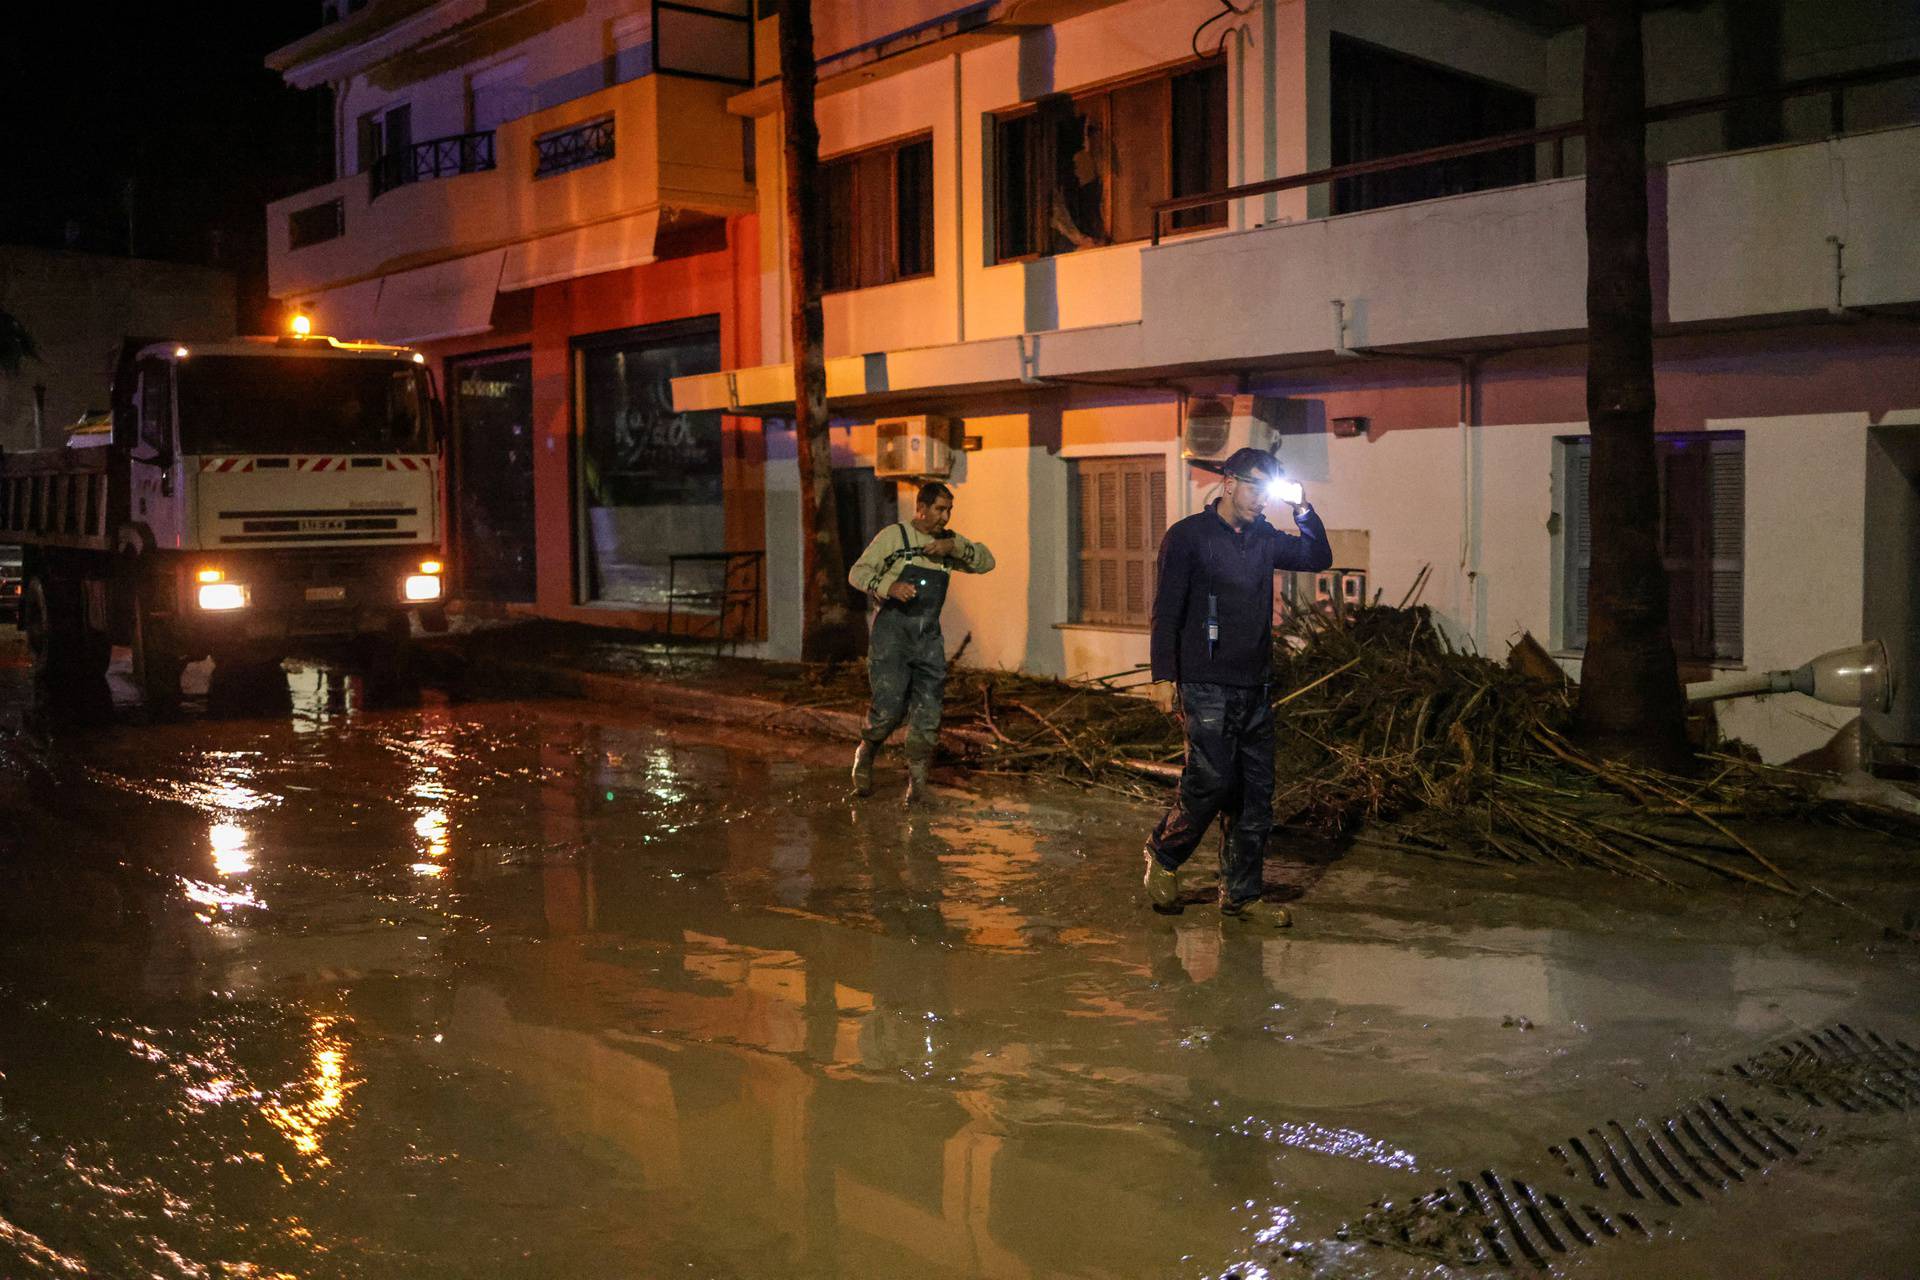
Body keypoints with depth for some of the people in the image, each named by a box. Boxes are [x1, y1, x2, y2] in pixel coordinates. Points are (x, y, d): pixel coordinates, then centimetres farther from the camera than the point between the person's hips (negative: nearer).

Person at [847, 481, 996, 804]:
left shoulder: (947, 542, 14)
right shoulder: (893, 535, -2)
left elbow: (986, 561, 8)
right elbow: (858, 572, -5)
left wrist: (955, 546, -8)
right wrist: (888, 587, -24)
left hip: (928, 638, 5)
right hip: (892, 633, -5)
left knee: (928, 712, 0)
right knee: (889, 707, -13)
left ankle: (917, 781, 10)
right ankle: (865, 755, 15)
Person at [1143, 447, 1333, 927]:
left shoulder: (1262, 538, 14)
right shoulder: (1187, 536, -4)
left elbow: (1319, 558, 23)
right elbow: (1166, 613, -8)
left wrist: (1302, 508, 8)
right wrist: (1165, 679, -14)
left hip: (1254, 689, 7)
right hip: (1206, 688, -6)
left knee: (1255, 796, 6)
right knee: (1211, 781, -11)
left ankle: (1241, 895, 15)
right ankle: (1163, 855, 15)